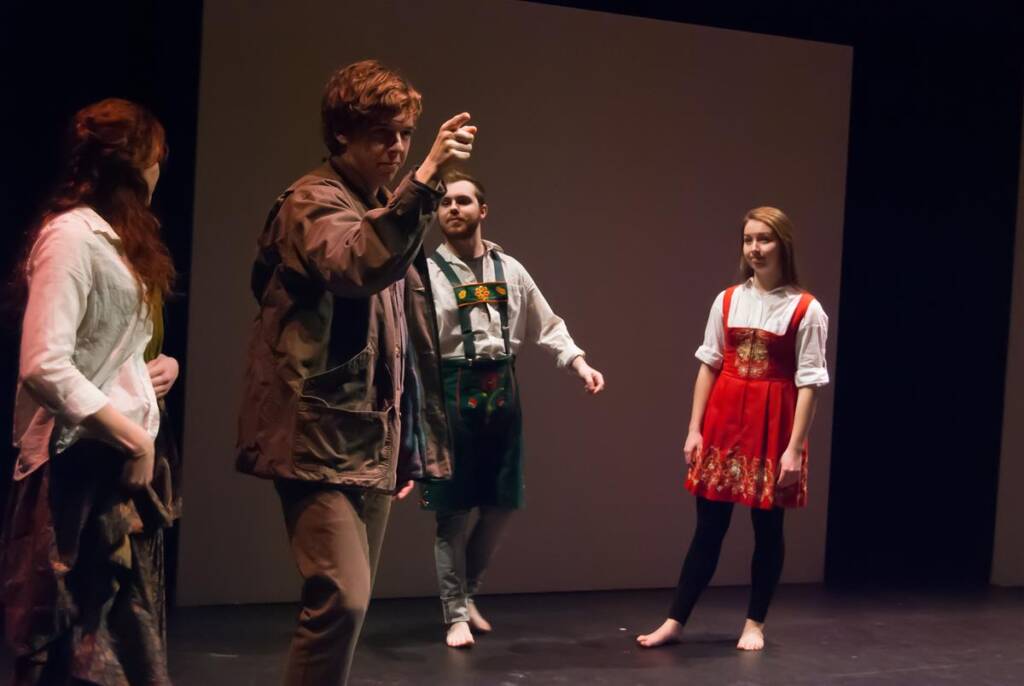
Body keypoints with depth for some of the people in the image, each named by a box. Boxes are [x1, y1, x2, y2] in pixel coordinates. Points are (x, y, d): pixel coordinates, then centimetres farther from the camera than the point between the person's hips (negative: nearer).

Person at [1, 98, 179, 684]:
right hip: (81, 466, -10)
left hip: (122, 460, 10)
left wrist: (153, 369, 4)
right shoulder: (71, 235, -13)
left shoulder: (113, 237, 18)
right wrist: (136, 439, -18)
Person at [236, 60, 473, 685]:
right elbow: (357, 267, -31)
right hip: (323, 436, -8)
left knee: (349, 599, 11)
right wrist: (426, 181, -41)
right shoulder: (312, 203, -7)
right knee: (342, 598, -18)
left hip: (373, 439, 9)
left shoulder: (386, 210, 19)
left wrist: (407, 442, 19)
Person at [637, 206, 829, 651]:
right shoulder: (727, 301, 4)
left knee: (767, 528, 7)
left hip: (771, 426, -3)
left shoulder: (806, 310, -7)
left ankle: (754, 624, 22)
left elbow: (808, 383, -9)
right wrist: (695, 428, 2)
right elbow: (709, 366, 6)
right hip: (724, 421, 3)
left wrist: (794, 447, -13)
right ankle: (675, 622, 13)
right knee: (709, 526, 6)